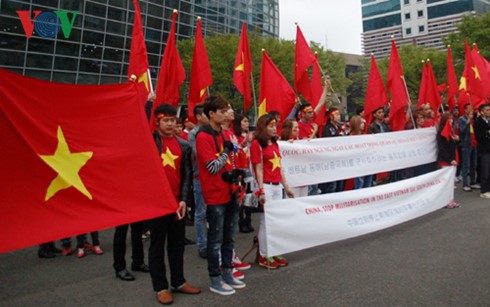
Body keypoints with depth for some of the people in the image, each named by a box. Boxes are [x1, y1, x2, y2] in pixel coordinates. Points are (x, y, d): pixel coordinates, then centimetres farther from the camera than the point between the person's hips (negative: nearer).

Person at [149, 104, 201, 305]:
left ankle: (178, 282, 30)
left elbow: (186, 174, 6)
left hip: (177, 202, 4)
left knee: (177, 244, 14)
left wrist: (184, 199, -3)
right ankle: (160, 287, 19)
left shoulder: (183, 145, 8)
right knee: (157, 245, 7)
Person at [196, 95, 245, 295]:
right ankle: (215, 280, 17)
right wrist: (228, 149, -11)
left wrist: (233, 175, 5)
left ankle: (227, 273, 30)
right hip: (215, 196, -8)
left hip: (230, 193, 8)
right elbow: (213, 167, -19)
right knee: (216, 239, 4)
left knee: (229, 237, 16)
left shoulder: (223, 134, 11)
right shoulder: (203, 137, -14)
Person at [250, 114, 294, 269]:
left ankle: (274, 253, 24)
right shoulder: (257, 144, -7)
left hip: (277, 186, 8)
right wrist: (261, 191, -17)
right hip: (266, 186, -7)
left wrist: (286, 186, 17)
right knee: (266, 221, -1)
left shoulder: (275, 143, 15)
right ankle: (263, 256, 12)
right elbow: (258, 169, -13)